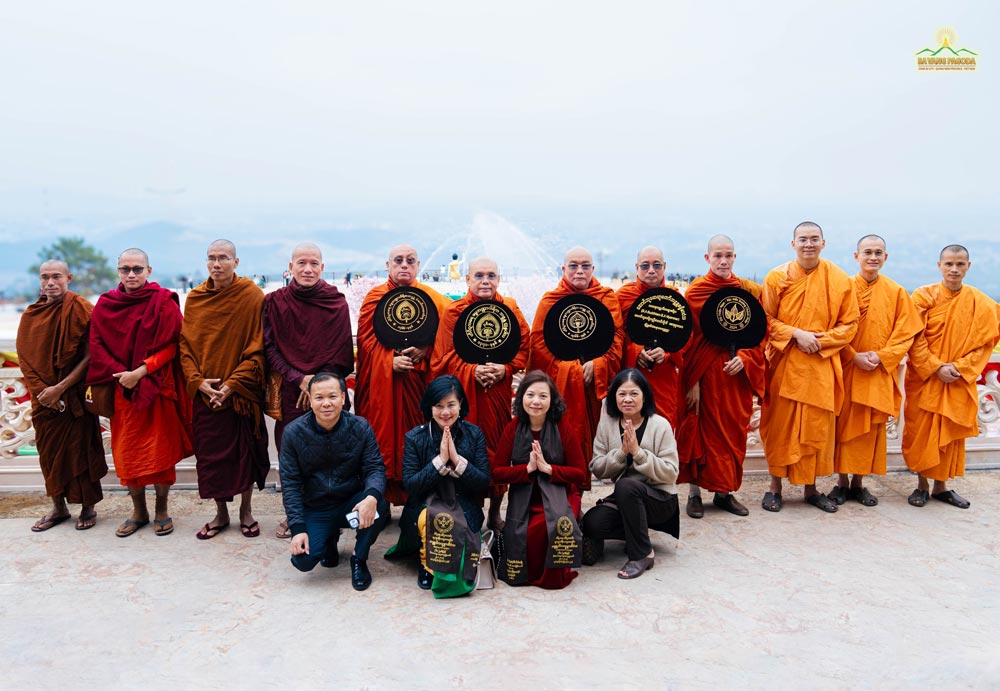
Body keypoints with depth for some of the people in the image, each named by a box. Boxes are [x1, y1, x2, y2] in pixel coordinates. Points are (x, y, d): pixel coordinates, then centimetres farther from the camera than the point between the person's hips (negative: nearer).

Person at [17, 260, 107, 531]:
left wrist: (61, 388, -16)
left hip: (74, 395, -4)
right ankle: (58, 507, 25)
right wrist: (41, 390, -7)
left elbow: (90, 355, -12)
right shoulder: (31, 314, 6)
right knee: (49, 450, 11)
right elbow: (25, 357, 6)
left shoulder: (80, 309, -8)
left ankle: (88, 507, 16)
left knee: (80, 449, 2)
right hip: (43, 397, 5)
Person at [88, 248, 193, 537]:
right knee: (127, 451, 7)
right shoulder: (105, 305, 7)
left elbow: (169, 347, -8)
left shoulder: (163, 302, -4)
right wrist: (120, 374, -10)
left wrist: (140, 372, -18)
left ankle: (161, 510, 16)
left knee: (161, 450, 1)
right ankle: (138, 511, 21)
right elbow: (96, 346, 4)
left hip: (158, 388, -3)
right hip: (121, 390, 3)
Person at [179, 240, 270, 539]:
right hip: (206, 391, 3)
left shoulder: (251, 295, -7)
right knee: (210, 453, 8)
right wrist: (198, 381, -9)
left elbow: (257, 347, -9)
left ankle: (246, 510, 25)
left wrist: (234, 383, -15)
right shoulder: (195, 298, 4)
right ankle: (221, 513, 25)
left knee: (245, 450, 7)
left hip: (243, 389, -3)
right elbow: (186, 345, 5)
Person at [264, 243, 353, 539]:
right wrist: (298, 379, -11)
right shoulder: (275, 302, 4)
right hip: (289, 392, 1)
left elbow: (344, 352, 0)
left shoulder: (336, 302, 2)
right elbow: (270, 348, 0)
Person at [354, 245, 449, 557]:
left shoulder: (433, 299, 7)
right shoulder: (375, 298, 8)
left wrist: (423, 353, -15)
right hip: (380, 383, 1)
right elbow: (366, 339, 3)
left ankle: (412, 525, 4)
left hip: (417, 382, -1)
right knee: (380, 441, 1)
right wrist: (390, 360, -12)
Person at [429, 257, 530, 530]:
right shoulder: (453, 311, 2)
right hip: (464, 394, -2)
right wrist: (472, 371, -16)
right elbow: (444, 355, -1)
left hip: (500, 392, 2)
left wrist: (505, 369, -12)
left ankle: (495, 513, 22)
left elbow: (523, 347, 5)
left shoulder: (510, 309, 8)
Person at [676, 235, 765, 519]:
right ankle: (695, 493, 12)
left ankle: (725, 491, 21)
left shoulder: (749, 290, 6)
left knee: (734, 432, 9)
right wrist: (692, 382, -13)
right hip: (706, 375, -3)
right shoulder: (695, 291, -3)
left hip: (738, 374, 3)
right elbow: (688, 340, -7)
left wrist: (745, 358, -12)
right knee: (702, 431, 1)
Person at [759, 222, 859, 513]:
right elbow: (766, 319, -1)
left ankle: (811, 488, 22)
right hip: (784, 364, -1)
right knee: (779, 426, 4)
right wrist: (796, 334, -15)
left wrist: (820, 341, -11)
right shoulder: (777, 277, -1)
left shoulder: (840, 280, 2)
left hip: (822, 366, 1)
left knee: (817, 427, 7)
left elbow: (849, 324, 4)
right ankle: (775, 486, 18)